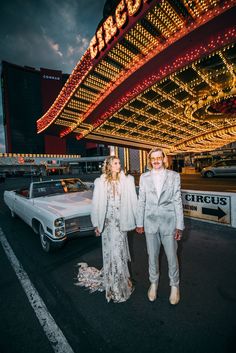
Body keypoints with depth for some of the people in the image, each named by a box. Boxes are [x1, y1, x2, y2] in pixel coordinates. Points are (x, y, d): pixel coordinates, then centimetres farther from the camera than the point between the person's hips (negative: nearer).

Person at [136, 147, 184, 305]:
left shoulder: (174, 176, -3)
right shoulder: (144, 177, 1)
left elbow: (177, 201, -3)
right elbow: (141, 201, 4)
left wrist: (179, 225, -4)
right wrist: (139, 223, 5)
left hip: (169, 221, -1)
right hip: (150, 222, 2)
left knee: (172, 256, 12)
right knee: (152, 255, 17)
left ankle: (175, 286, 39)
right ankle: (154, 283, 42)